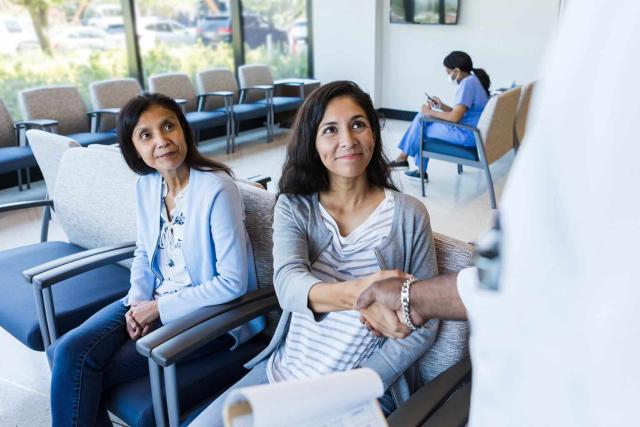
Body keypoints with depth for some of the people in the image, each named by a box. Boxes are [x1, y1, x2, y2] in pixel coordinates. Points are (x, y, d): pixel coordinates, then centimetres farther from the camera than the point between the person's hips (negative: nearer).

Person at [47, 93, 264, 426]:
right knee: (68, 353, -11)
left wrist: (159, 308, -15)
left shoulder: (217, 189, -23)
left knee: (83, 372, -11)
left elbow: (233, 282, -22)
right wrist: (138, 302, -4)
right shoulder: (146, 184, 0)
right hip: (152, 302, 7)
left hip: (210, 312, -6)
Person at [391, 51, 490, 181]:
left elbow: (455, 117, -24)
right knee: (422, 116, 10)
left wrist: (431, 112, -11)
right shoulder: (472, 80, 11)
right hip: (472, 130, 10)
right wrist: (442, 106, 9)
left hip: (467, 134, -10)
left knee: (421, 124, -3)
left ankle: (403, 157, 21)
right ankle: (421, 170, 10)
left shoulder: (467, 83, -20)